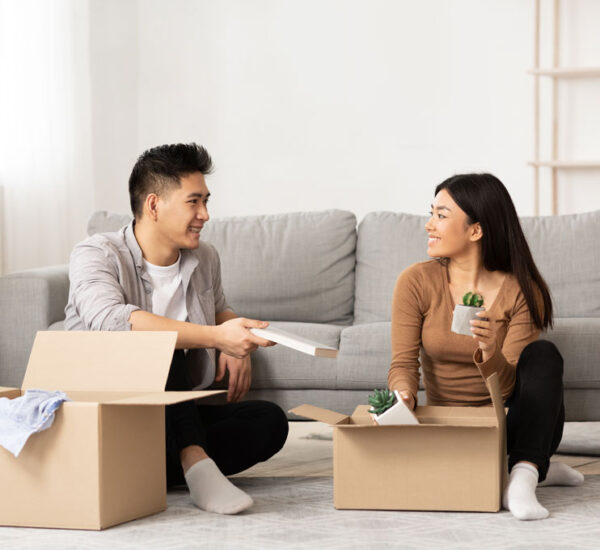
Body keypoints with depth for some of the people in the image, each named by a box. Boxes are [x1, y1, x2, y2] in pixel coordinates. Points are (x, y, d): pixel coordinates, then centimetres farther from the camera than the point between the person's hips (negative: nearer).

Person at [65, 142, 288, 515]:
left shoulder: (205, 258, 7)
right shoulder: (97, 256, -13)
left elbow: (220, 309, 29)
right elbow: (113, 321, -34)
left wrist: (236, 346, 3)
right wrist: (216, 337, -42)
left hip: (177, 415, 6)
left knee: (270, 420, -18)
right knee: (160, 342, -31)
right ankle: (195, 462, -38)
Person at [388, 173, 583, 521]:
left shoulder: (521, 292, -10)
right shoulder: (416, 282, -6)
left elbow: (508, 387, -16)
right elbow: (404, 362, -10)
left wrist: (489, 353, -39)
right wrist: (404, 394, -34)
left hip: (511, 426, -1)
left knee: (544, 355, -28)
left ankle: (522, 476, -36)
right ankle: (537, 469, -9)